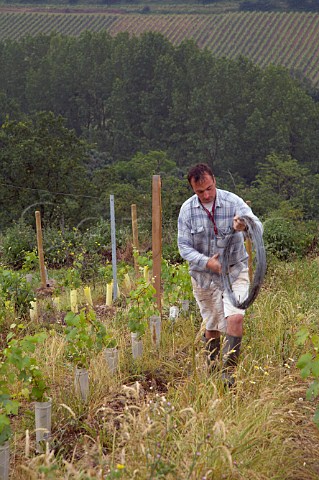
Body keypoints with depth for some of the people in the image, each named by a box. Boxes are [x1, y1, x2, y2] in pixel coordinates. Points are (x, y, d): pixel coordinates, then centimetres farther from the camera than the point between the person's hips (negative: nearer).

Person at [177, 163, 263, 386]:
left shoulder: (232, 202, -14)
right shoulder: (187, 209, -9)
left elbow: (257, 225, -27)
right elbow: (184, 246, -7)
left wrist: (245, 227, -52)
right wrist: (207, 262, -25)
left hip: (235, 271, -1)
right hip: (204, 276, 2)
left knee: (235, 318, -18)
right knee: (212, 326, 10)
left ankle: (229, 370, -10)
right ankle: (211, 366, 29)